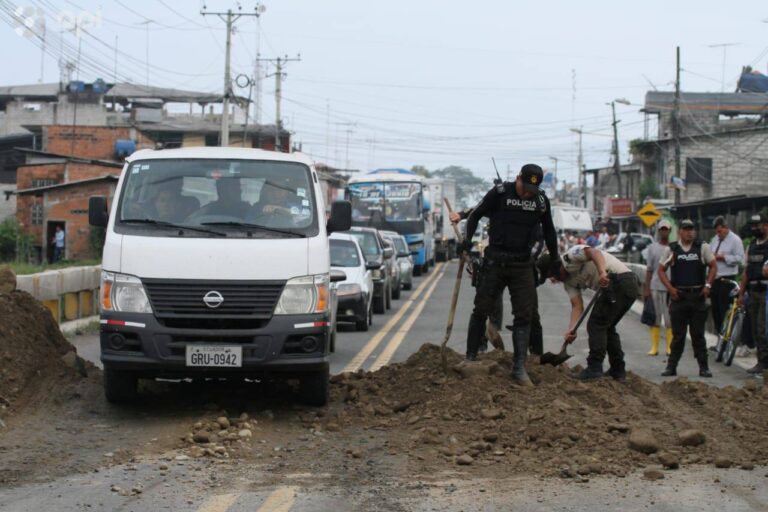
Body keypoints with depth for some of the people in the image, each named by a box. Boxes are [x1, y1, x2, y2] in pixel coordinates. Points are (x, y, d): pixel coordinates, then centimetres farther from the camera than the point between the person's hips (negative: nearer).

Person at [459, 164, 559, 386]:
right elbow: (476, 214, 4)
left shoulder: (541, 200, 4)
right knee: (481, 310, 2)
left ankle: (519, 368, -1)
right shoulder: (499, 193, -6)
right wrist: (467, 239, -10)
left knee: (524, 316, -3)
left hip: (523, 265, 3)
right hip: (495, 262, -2)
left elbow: (548, 230, 18)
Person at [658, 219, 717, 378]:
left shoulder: (703, 247, 3)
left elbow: (713, 266, 8)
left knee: (698, 334, 3)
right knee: (678, 334, 3)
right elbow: (661, 270, 9)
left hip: (698, 295, 0)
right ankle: (671, 366, 8)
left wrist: (708, 285, -4)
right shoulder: (671, 249, 4)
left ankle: (703, 367, 8)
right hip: (678, 295, 0)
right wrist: (670, 288, -4)